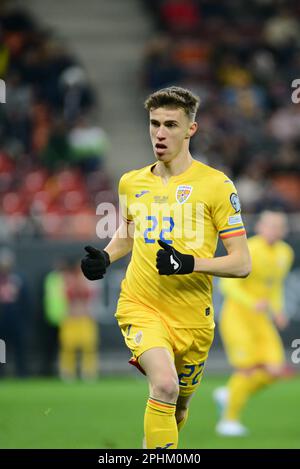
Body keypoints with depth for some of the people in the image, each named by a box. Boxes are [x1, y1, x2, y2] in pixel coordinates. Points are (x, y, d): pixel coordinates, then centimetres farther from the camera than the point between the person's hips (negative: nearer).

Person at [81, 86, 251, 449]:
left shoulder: (216, 184, -7)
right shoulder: (131, 182, 6)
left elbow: (242, 263, -9)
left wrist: (190, 263, -24)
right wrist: (104, 258, 6)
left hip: (192, 318, 0)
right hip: (140, 307, 1)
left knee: (177, 409, 15)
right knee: (165, 385, -27)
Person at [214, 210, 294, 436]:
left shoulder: (285, 253, 7)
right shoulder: (249, 251, -17)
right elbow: (228, 284, -21)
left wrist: (278, 311, 5)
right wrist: (253, 303, -35)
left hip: (261, 320, 7)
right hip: (237, 316, -7)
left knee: (276, 371, -6)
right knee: (248, 370, -14)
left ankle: (229, 395, 16)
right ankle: (229, 420, 6)